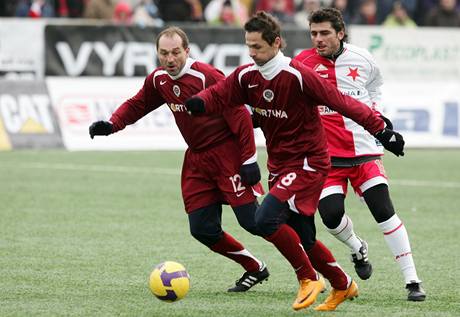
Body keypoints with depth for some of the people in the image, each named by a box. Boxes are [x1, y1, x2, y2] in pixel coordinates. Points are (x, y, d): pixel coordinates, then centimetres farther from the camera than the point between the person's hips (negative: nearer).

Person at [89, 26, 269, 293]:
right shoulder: (158, 80, 3)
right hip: (196, 159, 7)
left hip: (228, 154, -7)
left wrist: (250, 160, -19)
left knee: (252, 220, -13)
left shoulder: (207, 76, -20)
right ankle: (255, 269, 23)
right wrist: (111, 125, 1)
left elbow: (240, 116, -19)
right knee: (203, 230, 3)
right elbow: (138, 104, 19)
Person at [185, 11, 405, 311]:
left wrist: (381, 129, -20)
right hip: (280, 165, 8)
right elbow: (218, 95, 0)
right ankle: (343, 286, 36)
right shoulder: (247, 76, -1)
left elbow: (342, 102, -20)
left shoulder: (298, 76, -21)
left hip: (308, 162, -8)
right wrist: (199, 102, -24)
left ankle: (308, 279, -7)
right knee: (302, 240, 14)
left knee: (266, 218, -24)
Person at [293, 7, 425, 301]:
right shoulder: (303, 63, -6)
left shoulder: (361, 58, 1)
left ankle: (413, 281, -4)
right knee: (331, 215, -15)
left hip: (364, 148, 1)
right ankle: (358, 249, 21)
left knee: (384, 211, -10)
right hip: (326, 154, -1)